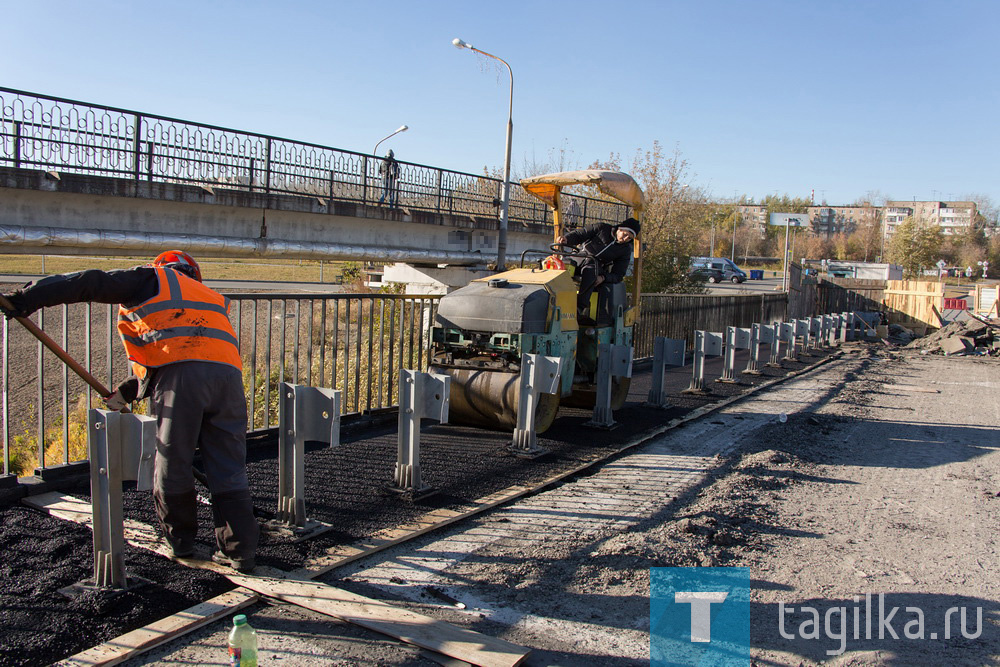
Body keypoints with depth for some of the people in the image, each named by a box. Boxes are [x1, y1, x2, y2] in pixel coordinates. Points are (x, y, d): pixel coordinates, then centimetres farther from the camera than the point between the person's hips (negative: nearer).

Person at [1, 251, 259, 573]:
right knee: (228, 470, 8)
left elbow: (91, 283, 10)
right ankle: (240, 551, 9)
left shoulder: (153, 279, 21)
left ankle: (180, 544, 25)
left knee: (172, 466, 11)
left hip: (181, 376, -5)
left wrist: (27, 298, 14)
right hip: (228, 374, 6)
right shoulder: (210, 297, 36)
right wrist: (127, 391, 32)